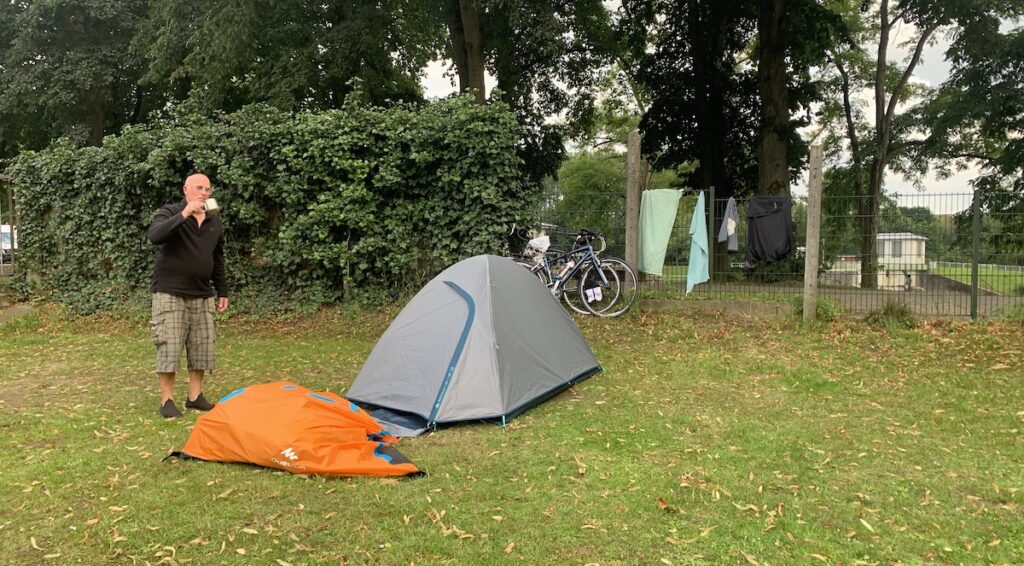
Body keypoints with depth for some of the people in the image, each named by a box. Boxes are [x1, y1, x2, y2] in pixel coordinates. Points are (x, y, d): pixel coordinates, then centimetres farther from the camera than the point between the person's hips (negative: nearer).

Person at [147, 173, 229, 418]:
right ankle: (167, 401, 5)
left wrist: (222, 292, 16)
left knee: (202, 347, 5)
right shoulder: (170, 213, -5)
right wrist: (183, 215, -31)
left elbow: (218, 260, 18)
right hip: (170, 294, -5)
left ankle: (195, 396, 18)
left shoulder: (215, 223, 11)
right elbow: (154, 235, -26)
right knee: (169, 347, -5)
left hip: (201, 296, 5)